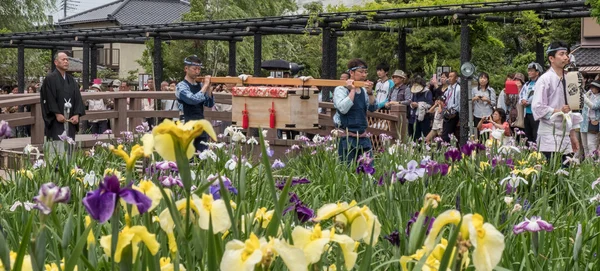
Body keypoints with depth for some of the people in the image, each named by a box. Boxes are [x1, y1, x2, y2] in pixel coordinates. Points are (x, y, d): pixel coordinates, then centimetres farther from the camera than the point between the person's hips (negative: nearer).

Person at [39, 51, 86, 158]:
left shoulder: (71, 80, 16)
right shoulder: (50, 79, -3)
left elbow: (77, 98, 10)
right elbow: (49, 98, -11)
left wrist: (77, 114, -4)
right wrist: (57, 114, -18)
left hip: (70, 121, 6)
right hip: (56, 121, -6)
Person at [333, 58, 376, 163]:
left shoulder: (363, 90, 12)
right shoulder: (340, 89, -5)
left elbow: (373, 108, 4)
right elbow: (343, 109, -20)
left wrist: (370, 93, -10)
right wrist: (352, 90, -15)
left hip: (363, 137, 5)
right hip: (347, 137, -5)